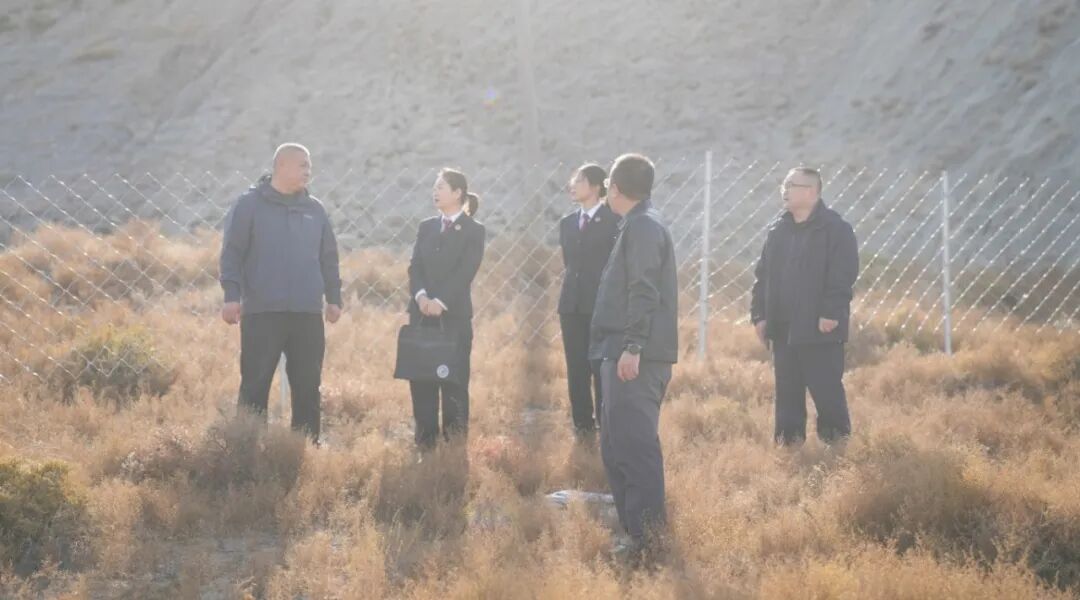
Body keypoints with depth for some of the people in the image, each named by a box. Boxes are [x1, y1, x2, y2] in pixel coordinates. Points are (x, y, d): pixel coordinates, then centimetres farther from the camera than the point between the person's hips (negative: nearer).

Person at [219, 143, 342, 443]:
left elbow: (329, 258, 18)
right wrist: (231, 295, -13)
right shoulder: (249, 205, -1)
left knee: (308, 386, 6)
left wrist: (334, 297, 12)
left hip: (308, 315, 4)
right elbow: (231, 254, -4)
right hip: (262, 313, -4)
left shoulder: (314, 209, 13)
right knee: (255, 385, -1)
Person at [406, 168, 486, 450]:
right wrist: (421, 296, -12)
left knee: (454, 381, -3)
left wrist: (440, 302, -19)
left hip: (455, 315, -5)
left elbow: (466, 271, -10)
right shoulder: (426, 226, 15)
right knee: (421, 379, 3)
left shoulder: (474, 230, 0)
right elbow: (415, 267, 7)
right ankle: (425, 442, 8)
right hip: (421, 313, 5)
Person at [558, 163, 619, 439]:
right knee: (576, 369, 6)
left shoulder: (613, 221, -5)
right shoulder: (567, 223, 14)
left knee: (602, 368, -4)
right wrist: (575, 288, 11)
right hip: (572, 305, 6)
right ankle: (582, 425, 12)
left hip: (602, 305, -6)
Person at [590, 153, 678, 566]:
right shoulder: (638, 225, 20)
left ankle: (649, 540, -13)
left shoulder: (642, 226, -11)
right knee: (617, 448, 13)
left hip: (635, 359, -10)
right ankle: (638, 533, 16)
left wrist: (632, 346, -24)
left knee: (636, 447, -12)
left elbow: (644, 292, -20)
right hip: (624, 353, 10)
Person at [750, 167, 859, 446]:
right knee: (787, 390, 9)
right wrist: (759, 315, 8)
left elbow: (843, 275, -14)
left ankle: (837, 441, 10)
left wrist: (831, 313, -19)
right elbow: (762, 275, 15)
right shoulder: (778, 231, 14)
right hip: (783, 328, 6)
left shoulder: (835, 228, -7)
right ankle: (789, 441, 15)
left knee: (826, 389, -2)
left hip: (819, 328, -6)